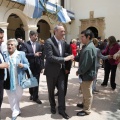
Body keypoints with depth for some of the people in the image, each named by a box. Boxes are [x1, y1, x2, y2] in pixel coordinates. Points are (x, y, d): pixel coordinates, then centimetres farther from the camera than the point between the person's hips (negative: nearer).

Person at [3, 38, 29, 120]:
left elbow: (27, 65, 1)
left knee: (18, 95, 14)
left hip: (18, 80, -1)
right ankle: (16, 111, 28)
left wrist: (23, 65, -20)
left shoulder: (21, 54, -1)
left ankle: (15, 109, 45)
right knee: (11, 97, 8)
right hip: (8, 80, 1)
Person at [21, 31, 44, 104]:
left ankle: (35, 97, 13)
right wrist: (34, 54, -22)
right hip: (29, 66, -1)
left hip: (37, 66, 1)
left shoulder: (39, 45, 2)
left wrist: (42, 67, -1)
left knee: (36, 82, 1)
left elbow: (41, 56, 2)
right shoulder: (25, 44, -5)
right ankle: (32, 94, 36)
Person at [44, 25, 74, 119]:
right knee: (51, 90, 13)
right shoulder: (49, 42, -17)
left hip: (61, 70, 5)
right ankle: (53, 106, 35)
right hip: (52, 71, -5)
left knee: (62, 90, 4)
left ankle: (61, 109, 16)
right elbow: (50, 57, -26)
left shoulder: (63, 42, 5)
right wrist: (64, 59, -26)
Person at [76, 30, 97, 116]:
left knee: (87, 93, 5)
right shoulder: (88, 46, 9)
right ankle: (85, 104, 43)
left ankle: (86, 110, 20)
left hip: (87, 74, -10)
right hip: (86, 73, 10)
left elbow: (86, 64, -28)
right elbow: (83, 59, 13)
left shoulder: (89, 48, -26)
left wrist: (79, 71, -14)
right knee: (85, 92, 25)